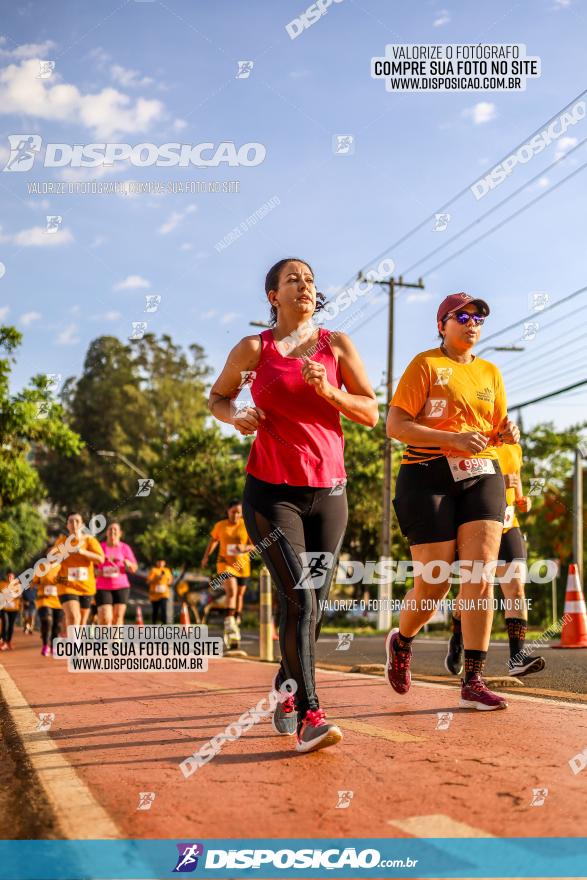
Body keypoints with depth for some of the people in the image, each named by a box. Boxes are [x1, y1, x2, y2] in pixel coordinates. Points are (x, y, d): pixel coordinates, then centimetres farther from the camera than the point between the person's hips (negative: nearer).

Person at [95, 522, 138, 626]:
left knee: (118, 617, -1)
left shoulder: (125, 548, 6)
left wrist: (125, 561, -15)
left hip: (121, 587, 1)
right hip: (103, 587, -1)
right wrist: (96, 572, -9)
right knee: (105, 618, -13)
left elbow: (134, 568, 5)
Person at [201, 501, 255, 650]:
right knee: (232, 592, -23)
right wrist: (206, 556, 12)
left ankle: (235, 627, 29)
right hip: (225, 564, -2)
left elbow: (254, 545, -4)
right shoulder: (220, 525, 1)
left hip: (242, 566, 2)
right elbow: (213, 540, 17)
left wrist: (245, 548, -24)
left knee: (239, 596, 12)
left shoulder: (246, 526, -2)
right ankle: (229, 626, -27)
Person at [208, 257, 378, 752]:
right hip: (271, 490, -3)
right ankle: (310, 716, -14)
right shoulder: (253, 349, 2)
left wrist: (328, 391, -12)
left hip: (328, 490, 3)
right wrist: (236, 417, -6)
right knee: (300, 599, -16)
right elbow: (217, 398, 15)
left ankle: (286, 695, 31)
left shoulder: (337, 345, 7)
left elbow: (372, 413, 4)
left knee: (315, 604, 9)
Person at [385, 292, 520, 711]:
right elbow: (395, 425, -8)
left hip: (482, 476, 5)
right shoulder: (425, 364, 0)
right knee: (434, 584, -3)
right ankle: (401, 642, 28)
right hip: (430, 476, -4)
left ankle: (473, 681, -5)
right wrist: (454, 439, -19)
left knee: (480, 575, -9)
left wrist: (506, 432, -3)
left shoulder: (490, 372, 17)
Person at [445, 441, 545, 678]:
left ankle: (516, 658, -15)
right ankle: (456, 642, 29)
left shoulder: (514, 448, 12)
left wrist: (523, 501, -1)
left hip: (507, 527, 4)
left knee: (516, 590, -11)